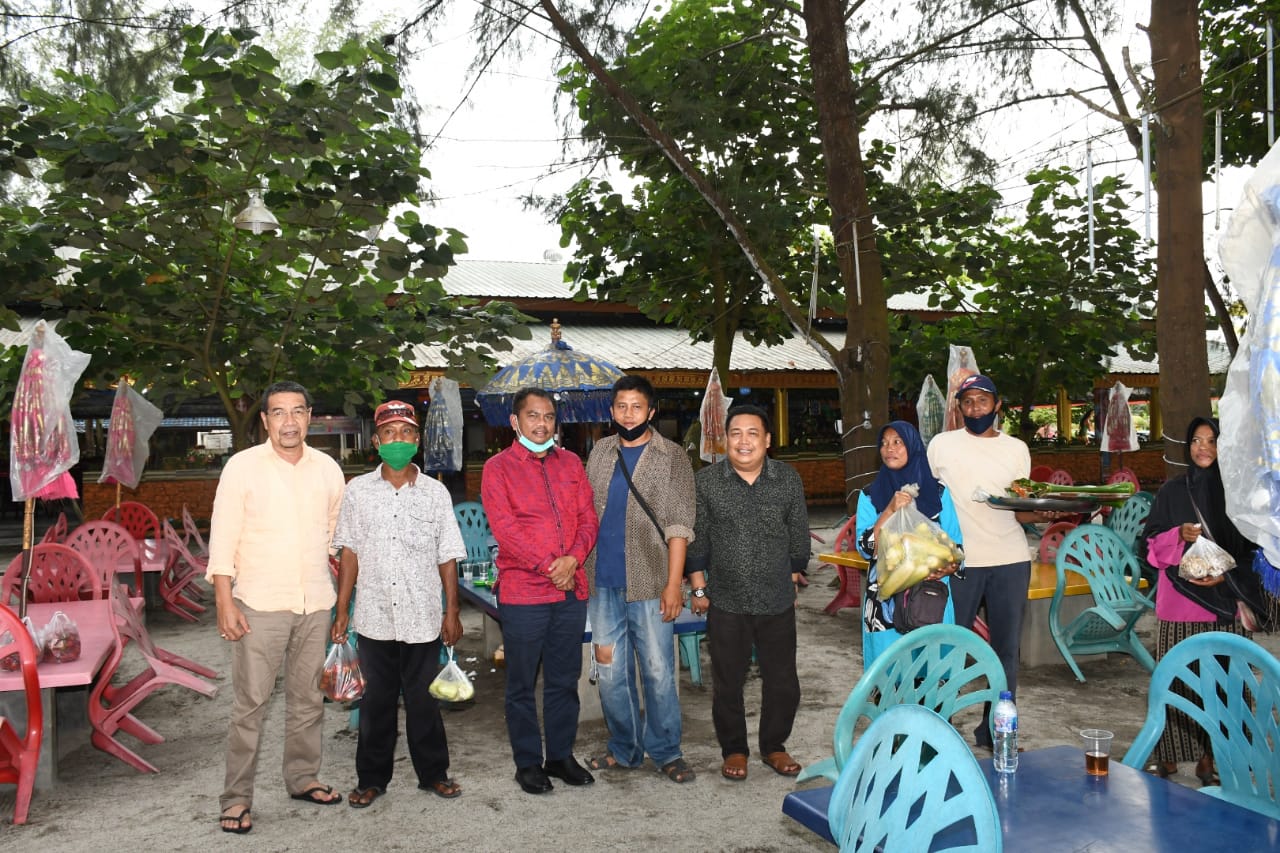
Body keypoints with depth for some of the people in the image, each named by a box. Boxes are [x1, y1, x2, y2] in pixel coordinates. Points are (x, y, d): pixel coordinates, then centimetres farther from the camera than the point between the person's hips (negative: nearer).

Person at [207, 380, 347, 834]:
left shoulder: (327, 469, 5)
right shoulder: (242, 466, -5)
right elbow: (222, 538, -6)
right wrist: (224, 602, -11)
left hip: (316, 604, 4)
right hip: (259, 604, -3)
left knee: (308, 698, 13)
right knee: (250, 703, 1)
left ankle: (303, 778, 28)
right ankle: (237, 798, 13)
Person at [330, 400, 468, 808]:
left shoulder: (435, 492, 1)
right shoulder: (358, 491, 3)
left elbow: (447, 557, 3)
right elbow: (349, 555, 5)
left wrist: (452, 612, 2)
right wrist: (341, 613, 4)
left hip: (423, 619, 0)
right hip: (373, 619, 1)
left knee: (424, 700, 9)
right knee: (376, 701, 10)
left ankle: (433, 773, 25)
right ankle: (371, 778, 25)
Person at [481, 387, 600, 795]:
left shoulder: (570, 463, 12)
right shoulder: (498, 468, -2)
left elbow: (588, 517, 7)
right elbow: (505, 529, -11)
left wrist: (573, 557, -11)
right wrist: (549, 567, -15)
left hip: (572, 590, 4)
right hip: (522, 591, -4)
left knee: (564, 680, 13)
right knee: (522, 683, 6)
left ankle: (561, 756, 26)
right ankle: (528, 762, 19)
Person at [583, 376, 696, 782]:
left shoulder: (672, 457, -2)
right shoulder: (600, 452, 10)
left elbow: (678, 526, -6)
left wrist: (674, 583, -12)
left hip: (649, 582, -4)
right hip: (602, 582, 4)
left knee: (658, 671, 1)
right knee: (610, 671, 11)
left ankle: (665, 751, 18)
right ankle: (623, 748, 27)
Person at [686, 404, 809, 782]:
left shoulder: (788, 479, -1)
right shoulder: (705, 481, -4)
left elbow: (798, 536, 8)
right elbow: (696, 539, 2)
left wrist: (793, 581, 9)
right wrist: (699, 588, 2)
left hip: (777, 602, 1)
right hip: (726, 601, -1)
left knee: (782, 680, 10)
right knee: (727, 682, 9)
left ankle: (774, 745, 31)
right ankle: (733, 750, 28)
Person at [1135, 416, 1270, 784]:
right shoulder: (1172, 491, 6)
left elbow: (1253, 549, 7)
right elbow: (1150, 543, 5)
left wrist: (1227, 577, -9)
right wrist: (1179, 535, -14)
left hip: (1225, 601, 0)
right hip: (1179, 600, 0)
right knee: (1176, 678, -2)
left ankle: (1210, 756, 10)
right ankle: (1168, 753, 7)